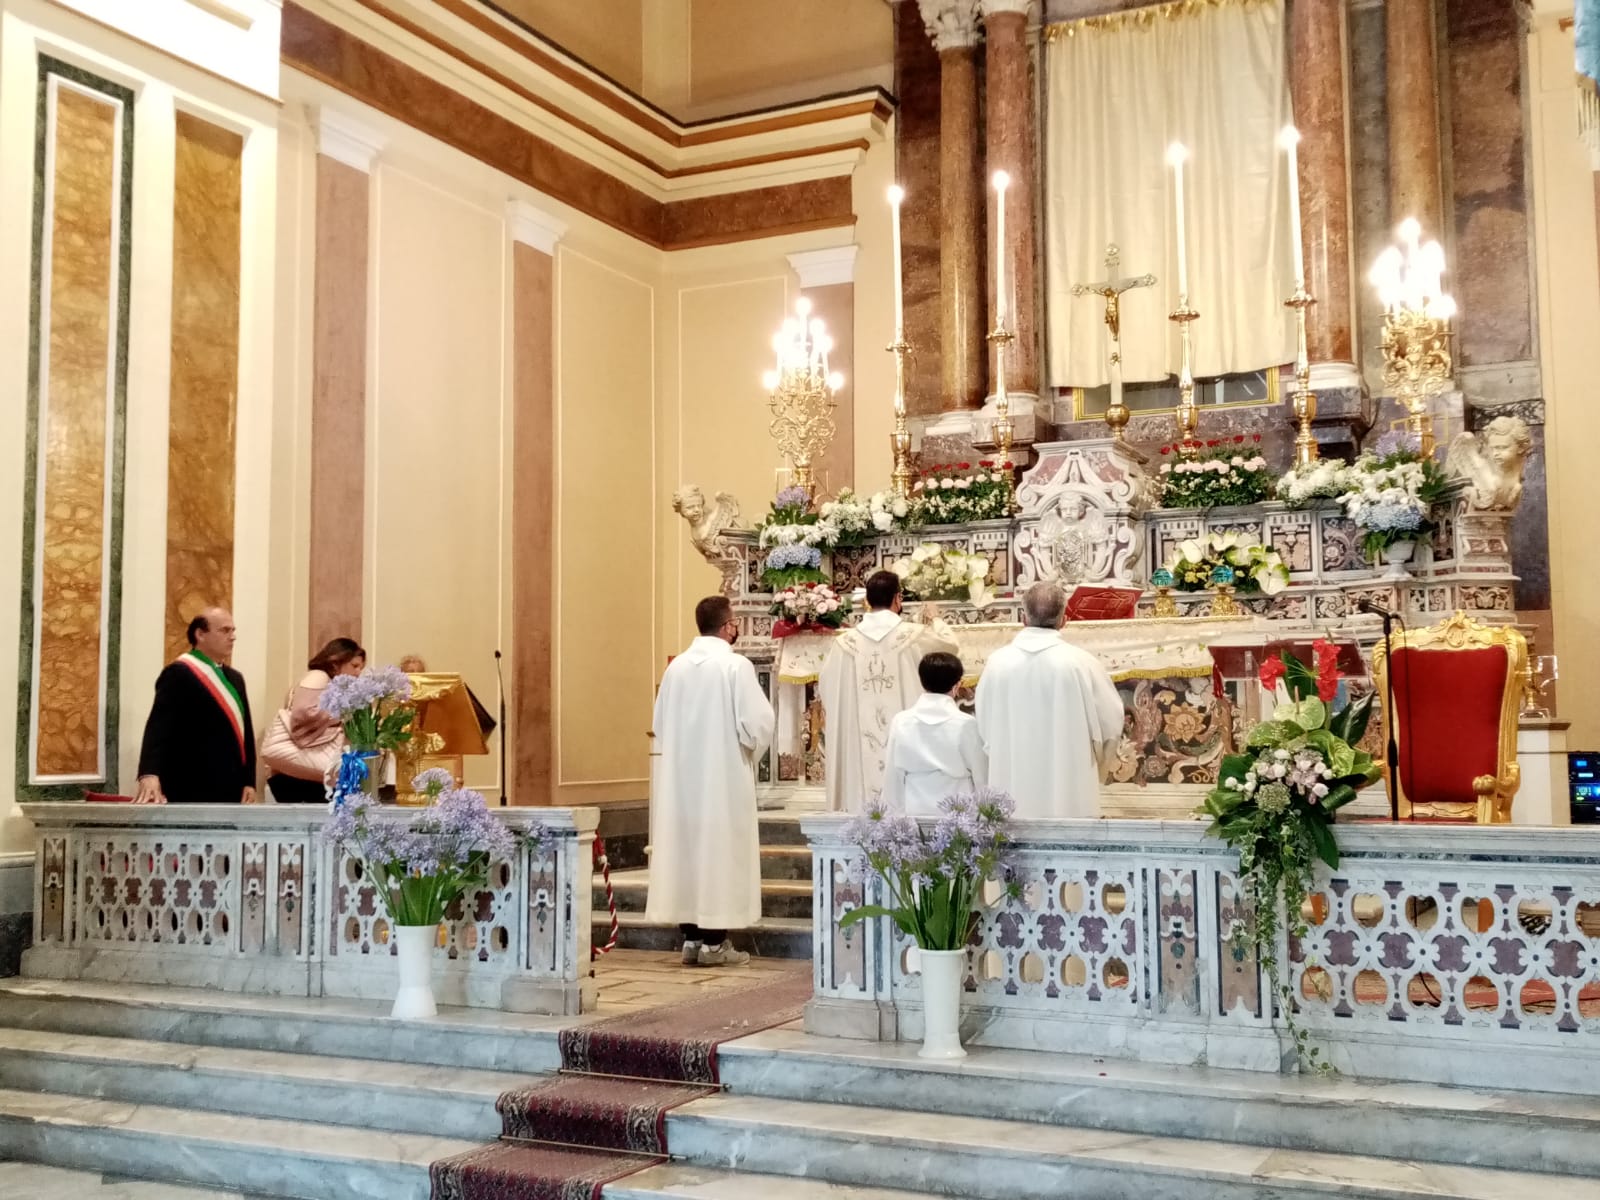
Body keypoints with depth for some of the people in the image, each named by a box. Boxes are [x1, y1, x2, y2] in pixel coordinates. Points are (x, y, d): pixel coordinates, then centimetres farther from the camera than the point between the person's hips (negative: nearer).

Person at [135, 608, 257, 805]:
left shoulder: (234, 678, 18)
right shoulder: (178, 674, -8)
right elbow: (158, 727, -19)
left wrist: (249, 782, 10)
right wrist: (150, 774, -33)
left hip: (231, 793, 8)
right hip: (193, 795, -8)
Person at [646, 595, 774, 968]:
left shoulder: (677, 666, 4)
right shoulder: (736, 665, -12)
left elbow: (660, 725, 9)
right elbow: (757, 724, -14)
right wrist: (748, 753, 6)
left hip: (681, 776, 5)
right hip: (723, 777, -5)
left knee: (686, 848, 9)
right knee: (719, 851, 0)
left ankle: (691, 937, 13)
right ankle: (713, 942, 2)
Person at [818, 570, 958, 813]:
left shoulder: (845, 642, -1)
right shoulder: (914, 636, -4)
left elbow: (825, 687, 11)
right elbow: (950, 643, 16)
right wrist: (935, 620, 36)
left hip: (860, 751, 2)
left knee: (864, 807, 5)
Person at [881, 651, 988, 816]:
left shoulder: (900, 723, -3)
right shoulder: (967, 724, -9)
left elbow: (892, 778, 1)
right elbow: (982, 777, -2)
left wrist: (896, 815, 11)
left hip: (914, 814, 2)